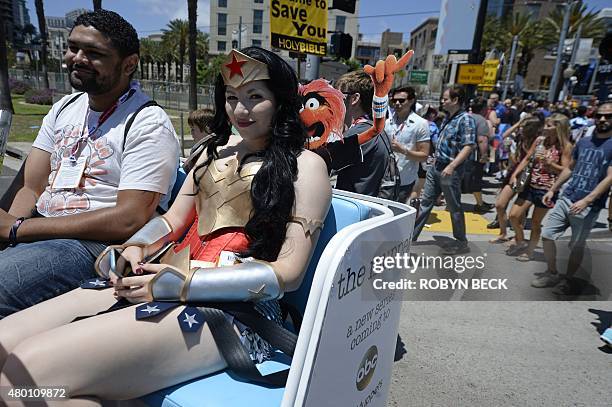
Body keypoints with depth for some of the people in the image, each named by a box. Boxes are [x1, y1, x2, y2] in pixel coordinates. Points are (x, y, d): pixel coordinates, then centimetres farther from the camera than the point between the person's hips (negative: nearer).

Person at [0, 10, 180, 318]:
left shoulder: (148, 124, -9)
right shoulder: (64, 108, 16)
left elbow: (129, 220, -18)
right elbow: (32, 189, 13)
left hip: (95, 244, -7)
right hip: (39, 231, 7)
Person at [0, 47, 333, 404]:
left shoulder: (305, 166, -2)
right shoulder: (218, 150, 19)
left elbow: (288, 273, -9)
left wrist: (184, 283, -16)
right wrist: (135, 249, -2)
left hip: (233, 309, -6)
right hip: (167, 284, 7)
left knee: (30, 369, -20)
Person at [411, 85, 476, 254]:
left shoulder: (465, 119, -14)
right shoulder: (449, 117, 11)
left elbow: (468, 146, -21)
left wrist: (452, 166, -28)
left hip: (450, 171, -8)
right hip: (436, 167, 8)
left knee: (454, 207, 4)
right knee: (425, 203, 12)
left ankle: (462, 243, 20)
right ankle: (412, 236, 21)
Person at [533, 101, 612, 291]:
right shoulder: (583, 142, 11)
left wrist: (586, 201, -24)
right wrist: (552, 189, 15)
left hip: (589, 207, -5)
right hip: (566, 199, 5)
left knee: (577, 246, 7)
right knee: (547, 234, 4)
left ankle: (567, 280, 26)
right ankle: (552, 274, 20)